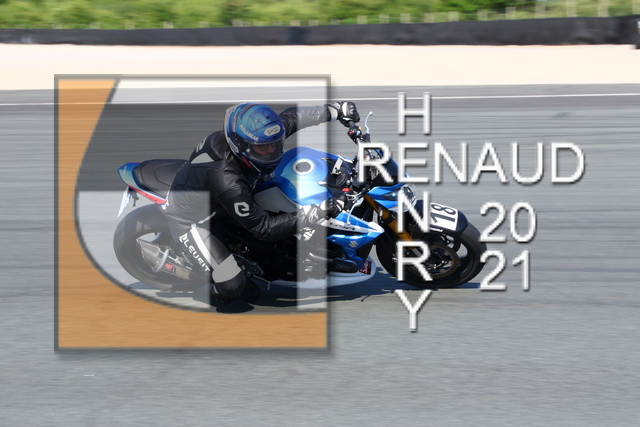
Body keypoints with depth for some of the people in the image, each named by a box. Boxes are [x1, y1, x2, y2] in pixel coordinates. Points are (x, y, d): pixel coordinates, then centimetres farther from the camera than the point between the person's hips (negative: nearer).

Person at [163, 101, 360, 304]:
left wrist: (334, 110, -3)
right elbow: (264, 228, -36)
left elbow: (289, 117, -2)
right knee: (231, 286, -15)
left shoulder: (255, 136, -23)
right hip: (191, 220, -8)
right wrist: (319, 212, -41)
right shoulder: (227, 181, -44)